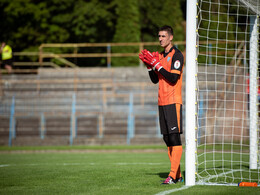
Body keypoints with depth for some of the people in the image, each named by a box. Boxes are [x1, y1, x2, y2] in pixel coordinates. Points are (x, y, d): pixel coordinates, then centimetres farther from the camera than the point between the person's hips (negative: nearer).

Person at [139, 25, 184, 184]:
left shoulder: (177, 55, -7)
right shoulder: (160, 56, 18)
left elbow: (173, 78, -17)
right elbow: (155, 80, 17)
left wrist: (157, 64, -16)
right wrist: (149, 65, 4)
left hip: (173, 102, -8)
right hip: (162, 102, 8)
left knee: (174, 137, -12)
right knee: (167, 139, 7)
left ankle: (173, 175, -16)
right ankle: (177, 175, 11)